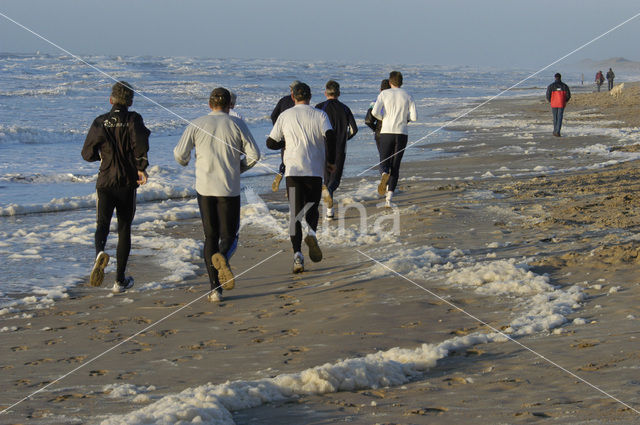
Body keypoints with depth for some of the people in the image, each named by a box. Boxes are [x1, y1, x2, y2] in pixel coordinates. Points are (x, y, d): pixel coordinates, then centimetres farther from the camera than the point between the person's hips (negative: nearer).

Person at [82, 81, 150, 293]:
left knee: (102, 224, 0)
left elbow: (88, 154, 2)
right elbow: (140, 140, -24)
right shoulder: (133, 119, -3)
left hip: (105, 182, 0)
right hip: (128, 182, 0)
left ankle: (100, 253, -37)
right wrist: (142, 168, -14)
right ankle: (120, 280, 15)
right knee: (124, 229, 12)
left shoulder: (100, 122, 3)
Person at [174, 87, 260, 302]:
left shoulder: (196, 125, 2)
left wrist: (184, 162, 21)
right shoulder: (237, 124, 0)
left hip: (204, 188, 1)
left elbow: (180, 154, -3)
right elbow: (254, 154, -3)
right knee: (229, 235, 9)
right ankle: (222, 257, -27)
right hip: (229, 189, -1)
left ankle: (215, 289, 3)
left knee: (210, 237, 10)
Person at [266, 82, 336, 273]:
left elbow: (271, 143, 7)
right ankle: (311, 233, -15)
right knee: (312, 208, 17)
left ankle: (297, 254, -11)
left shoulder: (285, 116, 6)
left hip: (292, 170, 0)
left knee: (295, 213, 3)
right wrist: (330, 161, -2)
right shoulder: (319, 115, 3)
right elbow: (330, 136, -13)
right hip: (315, 170, 0)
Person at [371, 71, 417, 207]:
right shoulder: (407, 96, 5)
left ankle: (384, 175, -31)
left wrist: (383, 118, 11)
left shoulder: (384, 94, 1)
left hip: (386, 133, -1)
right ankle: (389, 199, 0)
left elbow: (375, 112, -11)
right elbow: (414, 117, -3)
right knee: (395, 166, 8)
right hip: (402, 134, 1)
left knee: (384, 163, 8)